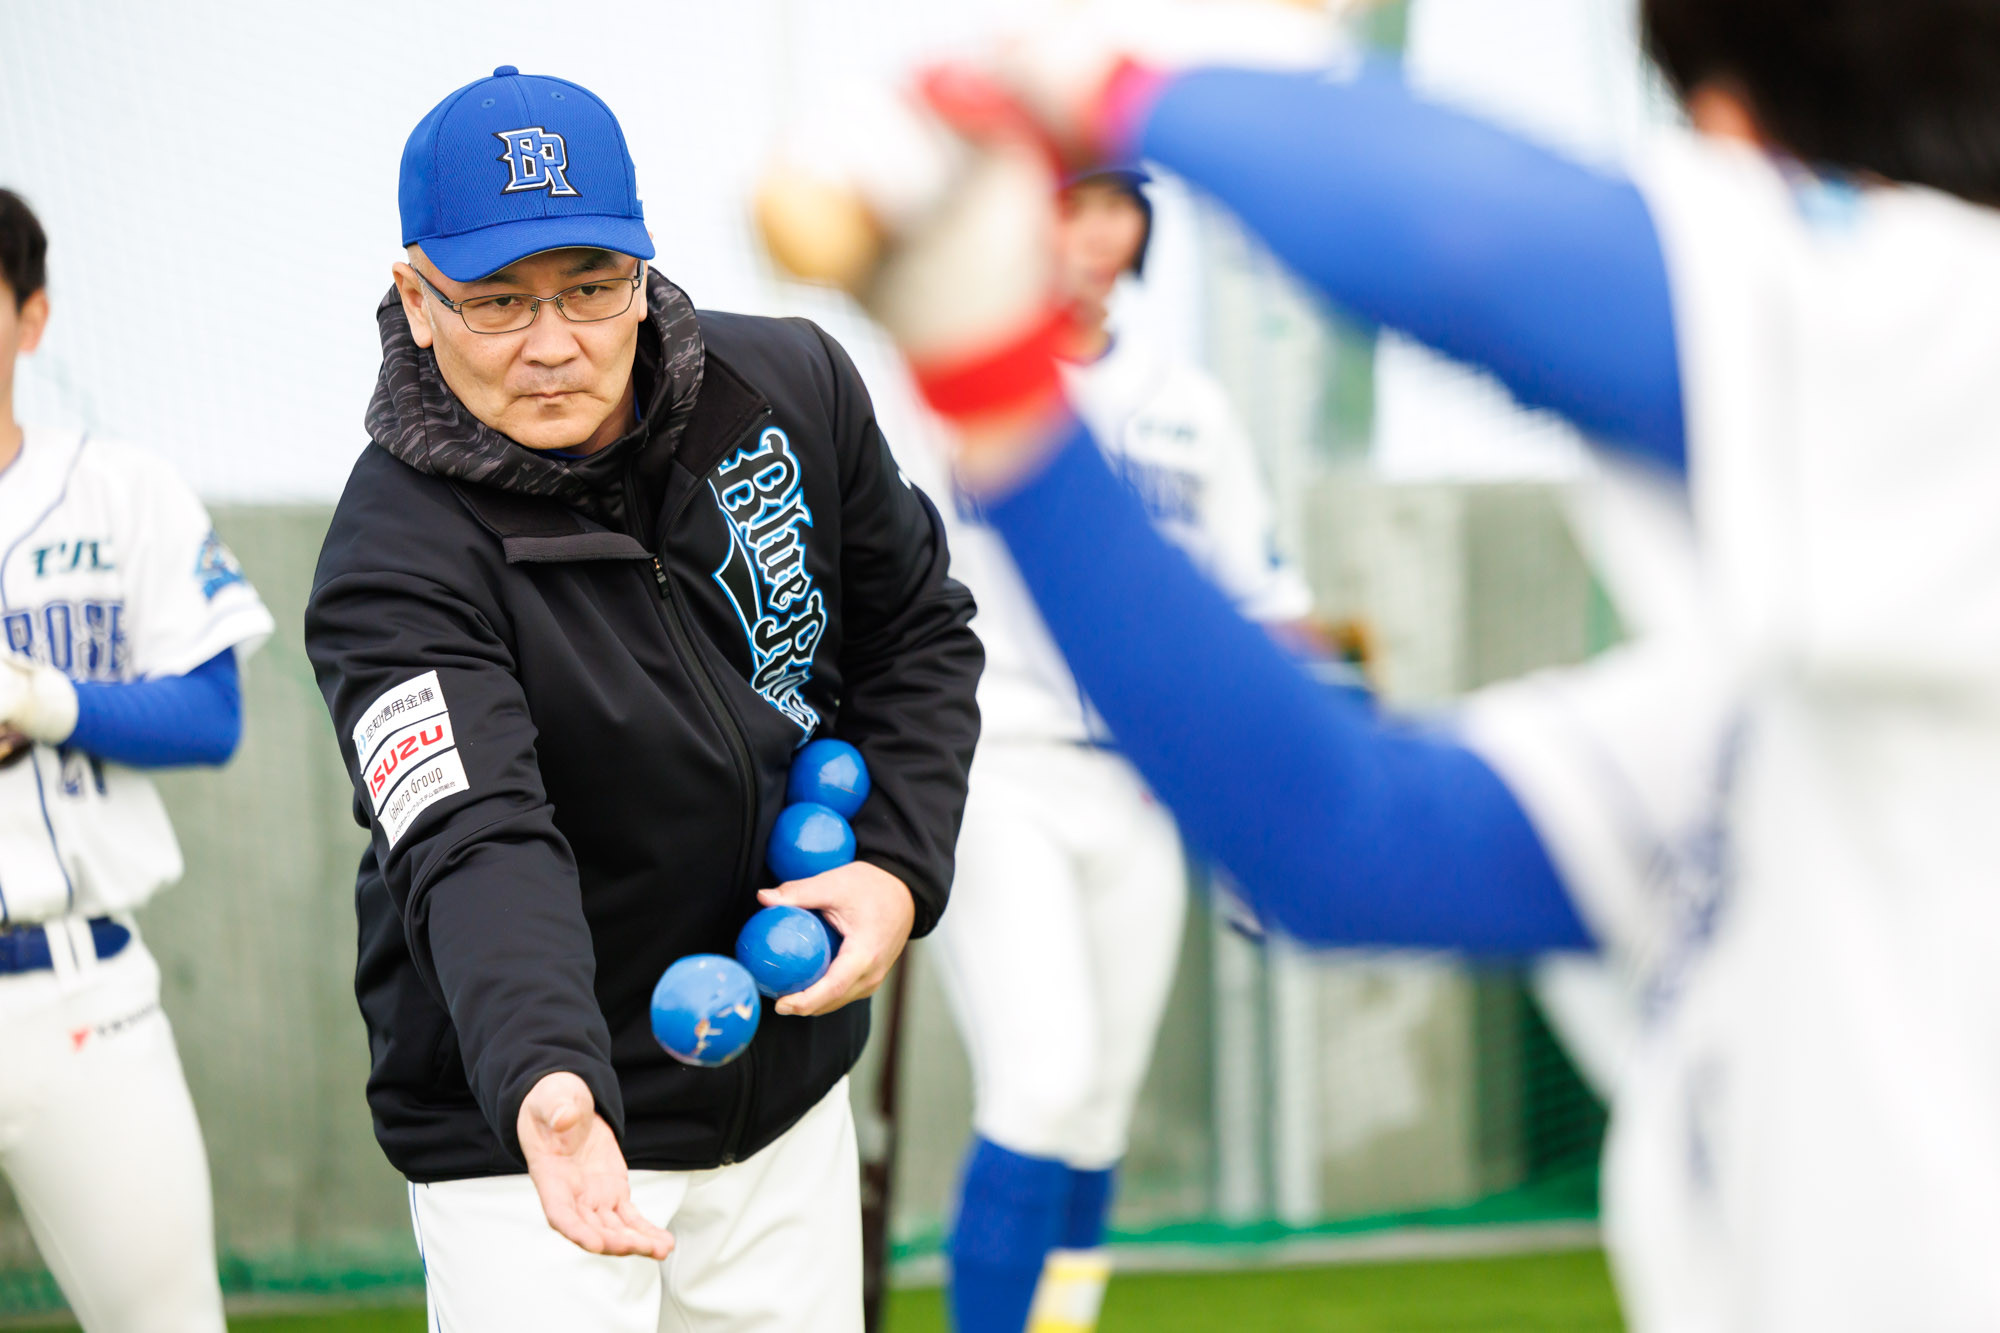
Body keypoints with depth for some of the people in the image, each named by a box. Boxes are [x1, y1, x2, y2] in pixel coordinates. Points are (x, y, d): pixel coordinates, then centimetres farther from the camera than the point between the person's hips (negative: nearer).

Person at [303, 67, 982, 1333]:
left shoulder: (792, 388, -6)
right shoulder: (398, 558, -22)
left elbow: (918, 633, 9)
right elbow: (479, 846, -35)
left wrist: (899, 865, -6)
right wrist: (548, 1087, -51)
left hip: (790, 1085, 5)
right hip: (535, 1125, -5)